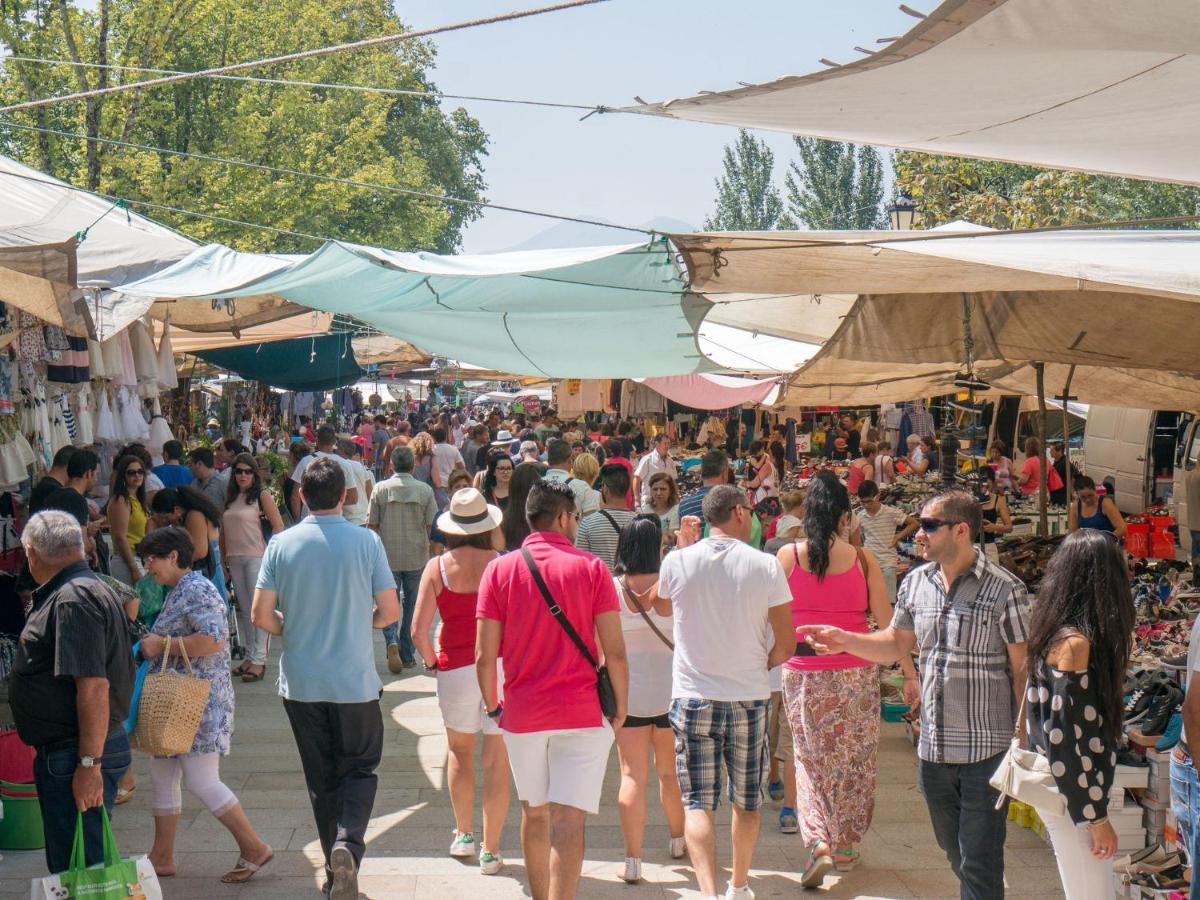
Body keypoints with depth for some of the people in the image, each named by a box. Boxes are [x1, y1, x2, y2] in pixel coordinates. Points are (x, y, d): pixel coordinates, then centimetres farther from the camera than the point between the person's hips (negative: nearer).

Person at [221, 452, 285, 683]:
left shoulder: (262, 495, -3)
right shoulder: (230, 498, 14)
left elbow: (279, 527, -7)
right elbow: (223, 532, 15)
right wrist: (223, 561, 11)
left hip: (257, 557, -6)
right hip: (235, 559, 6)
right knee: (244, 609, 10)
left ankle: (259, 660, -5)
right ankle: (250, 656, 17)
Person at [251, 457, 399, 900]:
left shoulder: (281, 544, -4)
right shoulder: (366, 541, -8)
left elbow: (261, 615, -4)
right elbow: (390, 611, -5)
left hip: (301, 682, 2)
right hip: (355, 680, -2)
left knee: (321, 777, 14)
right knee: (359, 769, 11)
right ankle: (348, 843, -14)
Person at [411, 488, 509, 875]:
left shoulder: (437, 567, -1)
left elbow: (418, 630, -6)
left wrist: (432, 661, 9)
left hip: (456, 670, 1)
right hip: (502, 665, -1)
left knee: (459, 751, 23)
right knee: (497, 760, 5)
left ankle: (463, 833, 30)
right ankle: (490, 850, 7)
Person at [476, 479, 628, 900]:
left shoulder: (499, 569, -1)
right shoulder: (591, 568, -5)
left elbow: (484, 656, -3)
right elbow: (615, 652, -6)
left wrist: (492, 705, 12)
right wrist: (620, 707, 7)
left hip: (522, 711, 3)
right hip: (581, 710, -3)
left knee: (534, 813, 19)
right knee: (568, 820, -5)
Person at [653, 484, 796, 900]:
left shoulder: (678, 561, -6)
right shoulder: (765, 566, -8)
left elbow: (661, 607, 17)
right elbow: (786, 644, -6)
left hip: (693, 697, 0)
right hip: (750, 698, 0)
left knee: (698, 803, 0)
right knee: (747, 802, 17)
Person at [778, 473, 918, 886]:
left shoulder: (787, 556, -5)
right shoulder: (862, 558, -5)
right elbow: (886, 622, -3)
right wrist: (909, 673, 4)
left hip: (803, 674, 0)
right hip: (855, 674, 0)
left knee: (811, 759, 11)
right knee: (853, 760, 15)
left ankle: (818, 841, -6)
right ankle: (845, 846, 24)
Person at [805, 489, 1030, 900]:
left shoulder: (1004, 589, -11)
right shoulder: (916, 583, 6)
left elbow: (1023, 669, -8)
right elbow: (896, 643, 18)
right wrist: (845, 641, 2)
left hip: (987, 750, -6)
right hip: (934, 748, 6)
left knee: (980, 863, -3)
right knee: (954, 853, 18)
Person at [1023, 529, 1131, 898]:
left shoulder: (1058, 633, 6)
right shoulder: (1075, 643, -21)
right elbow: (1066, 737, -22)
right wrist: (1096, 817, -16)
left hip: (1060, 785, 9)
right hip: (1072, 793, -9)